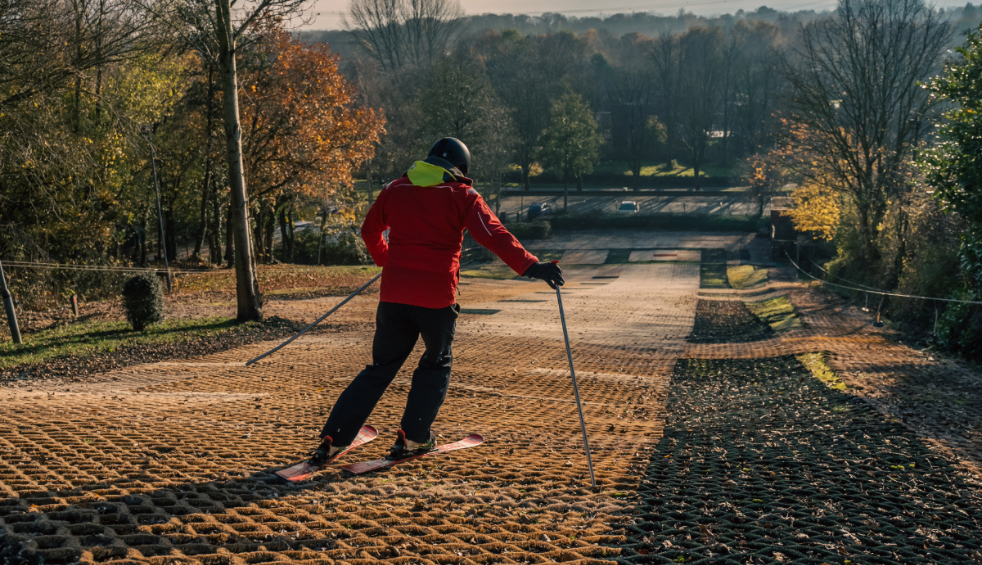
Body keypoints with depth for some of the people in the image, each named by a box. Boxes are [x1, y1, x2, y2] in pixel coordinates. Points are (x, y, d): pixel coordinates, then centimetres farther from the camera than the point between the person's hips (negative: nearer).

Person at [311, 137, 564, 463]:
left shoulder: (395, 189, 12)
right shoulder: (461, 195, 1)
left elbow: (369, 231, 24)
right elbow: (493, 235, -11)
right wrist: (530, 266, -14)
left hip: (394, 293, 4)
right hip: (437, 297, -3)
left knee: (382, 366, 14)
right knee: (437, 364, 20)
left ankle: (332, 440, 9)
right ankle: (413, 438, 13)